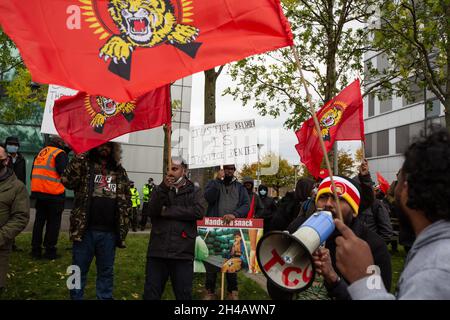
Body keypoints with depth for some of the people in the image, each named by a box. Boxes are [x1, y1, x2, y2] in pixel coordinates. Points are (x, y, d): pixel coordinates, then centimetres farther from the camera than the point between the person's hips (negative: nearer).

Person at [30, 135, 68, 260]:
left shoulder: (40, 153, 14)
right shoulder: (60, 153, -8)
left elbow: (33, 172, 17)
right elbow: (64, 173, -20)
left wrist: (35, 190, 20)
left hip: (38, 192, 7)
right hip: (54, 194, -6)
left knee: (39, 221, 15)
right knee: (53, 223, 3)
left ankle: (36, 249, 19)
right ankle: (50, 251, 6)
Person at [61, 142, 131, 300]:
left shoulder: (119, 171, 10)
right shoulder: (85, 164, 2)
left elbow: (126, 199, 13)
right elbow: (67, 181, -16)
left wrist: (124, 225, 6)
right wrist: (79, 157, -26)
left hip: (109, 232, 2)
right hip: (84, 229, -2)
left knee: (106, 271, 14)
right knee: (79, 270, 11)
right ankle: (76, 297, 27)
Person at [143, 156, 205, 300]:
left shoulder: (195, 191, 7)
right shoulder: (160, 190, 13)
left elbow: (199, 212, -12)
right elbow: (151, 211, -4)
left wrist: (167, 211, -9)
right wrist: (164, 188, -17)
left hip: (183, 252, -2)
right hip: (157, 251, 2)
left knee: (184, 294, 7)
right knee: (151, 293, 9)